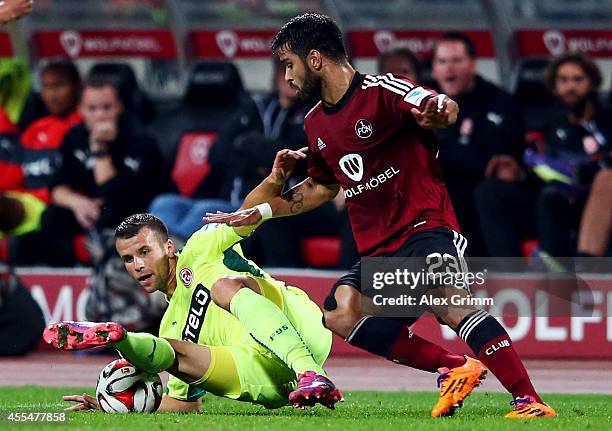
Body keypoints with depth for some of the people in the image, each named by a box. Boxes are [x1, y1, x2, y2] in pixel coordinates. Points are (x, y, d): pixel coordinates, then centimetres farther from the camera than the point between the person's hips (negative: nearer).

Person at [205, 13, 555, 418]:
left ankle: (529, 400, -38)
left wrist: (439, 111, -49)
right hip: (379, 253, 8)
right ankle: (454, 368, -17)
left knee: (443, 297, -35)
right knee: (341, 314, -20)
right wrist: (261, 212, 29)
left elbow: (445, 108, -25)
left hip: (425, 228, -7)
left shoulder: (381, 91, -7)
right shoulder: (316, 124, 16)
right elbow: (321, 186, 33)